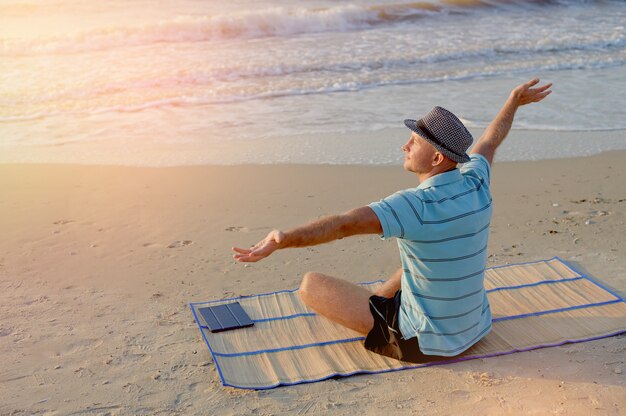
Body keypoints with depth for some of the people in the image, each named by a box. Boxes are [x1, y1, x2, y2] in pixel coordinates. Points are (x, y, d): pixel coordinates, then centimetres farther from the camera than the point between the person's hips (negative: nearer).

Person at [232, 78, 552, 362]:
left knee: (311, 285, -5)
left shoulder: (417, 205, -29)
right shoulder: (475, 185, -8)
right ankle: (377, 300, 40)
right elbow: (490, 141, 14)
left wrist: (282, 240, -54)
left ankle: (375, 312, 18)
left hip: (423, 343, -7)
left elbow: (345, 224, -44)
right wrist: (514, 102, 32)